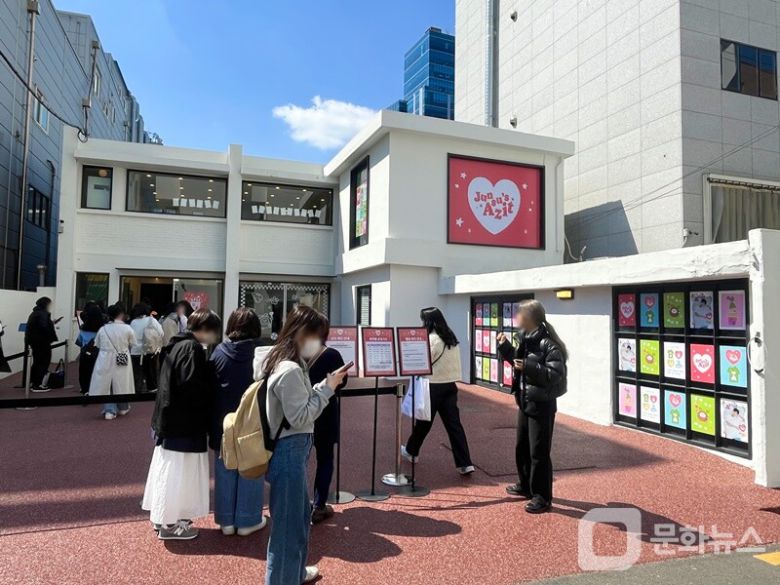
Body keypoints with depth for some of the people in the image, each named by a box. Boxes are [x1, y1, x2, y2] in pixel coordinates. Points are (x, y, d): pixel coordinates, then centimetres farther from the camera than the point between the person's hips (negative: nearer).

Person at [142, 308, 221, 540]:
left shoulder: (176, 345, 11)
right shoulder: (192, 348, -19)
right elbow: (192, 386, -25)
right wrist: (210, 397, -10)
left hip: (170, 418, 10)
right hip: (183, 423, -10)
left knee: (167, 469, 19)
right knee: (178, 473, 2)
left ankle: (162, 516, 32)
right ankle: (170, 523, 13)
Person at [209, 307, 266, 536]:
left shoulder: (218, 352, -7)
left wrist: (212, 422, 9)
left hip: (223, 423, 3)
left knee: (225, 471, 15)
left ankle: (226, 520, 25)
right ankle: (247, 520, 20)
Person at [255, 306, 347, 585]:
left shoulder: (282, 361, 8)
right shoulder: (291, 370, -24)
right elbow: (300, 416, -21)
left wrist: (324, 386, 4)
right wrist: (327, 388, -15)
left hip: (292, 449, 11)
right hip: (288, 452, -11)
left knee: (301, 513, 26)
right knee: (287, 522, 6)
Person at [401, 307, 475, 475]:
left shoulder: (431, 339, -15)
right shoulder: (452, 338, 9)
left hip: (434, 386, -6)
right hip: (450, 385, 7)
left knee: (424, 421, 13)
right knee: (454, 423, 3)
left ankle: (411, 451, 35)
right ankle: (465, 464, -2)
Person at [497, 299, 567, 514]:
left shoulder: (548, 344, -21)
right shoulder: (525, 339, 6)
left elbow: (556, 375, -27)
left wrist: (529, 367, -33)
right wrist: (505, 346, 8)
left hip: (542, 406, -9)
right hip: (525, 402, 10)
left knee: (539, 452, 0)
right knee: (522, 447, 21)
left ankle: (542, 497, 14)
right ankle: (526, 486, 38)